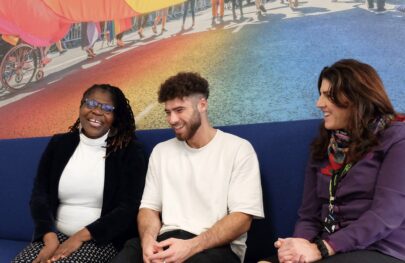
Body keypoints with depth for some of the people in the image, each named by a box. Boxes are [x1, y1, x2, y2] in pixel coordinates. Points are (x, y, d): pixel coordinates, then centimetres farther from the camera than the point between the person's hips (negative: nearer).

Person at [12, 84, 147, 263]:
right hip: (56, 236, 4)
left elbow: (129, 207, -9)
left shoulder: (129, 151, -3)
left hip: (103, 240, -3)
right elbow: (39, 195, 2)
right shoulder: (59, 144, 8)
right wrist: (49, 237, -15)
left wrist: (81, 236, -17)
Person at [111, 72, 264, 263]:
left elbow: (242, 218, -8)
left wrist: (191, 247, -21)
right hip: (167, 242, 4)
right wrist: (148, 240, -12)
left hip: (217, 247, -3)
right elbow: (149, 207, 11)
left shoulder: (238, 149, 0)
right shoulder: (161, 151, 15)